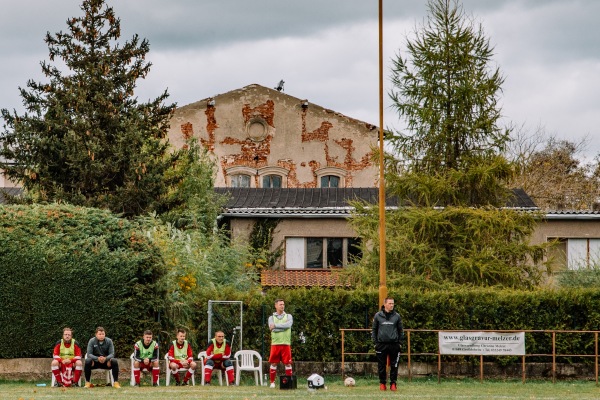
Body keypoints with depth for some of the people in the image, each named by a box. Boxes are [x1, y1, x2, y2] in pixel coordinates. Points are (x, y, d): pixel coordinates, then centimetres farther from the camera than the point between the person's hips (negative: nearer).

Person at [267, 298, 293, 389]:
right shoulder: (271, 318, 10)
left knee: (288, 363, -1)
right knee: (273, 363, 1)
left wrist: (276, 325, -9)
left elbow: (288, 325, -12)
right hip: (275, 344, 0)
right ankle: (272, 382, 7)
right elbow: (272, 328, -8)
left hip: (286, 344, 0)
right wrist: (284, 326, -8)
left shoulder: (288, 316, 10)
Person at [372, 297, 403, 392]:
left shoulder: (397, 316, 5)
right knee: (381, 365, 4)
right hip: (381, 344, 0)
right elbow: (374, 330, 8)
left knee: (394, 366, 1)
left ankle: (393, 384, 9)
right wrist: (375, 342, 2)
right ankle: (382, 383, 13)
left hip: (394, 344, 0)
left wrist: (399, 342, 4)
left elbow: (400, 330, 10)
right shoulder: (378, 316, 3)